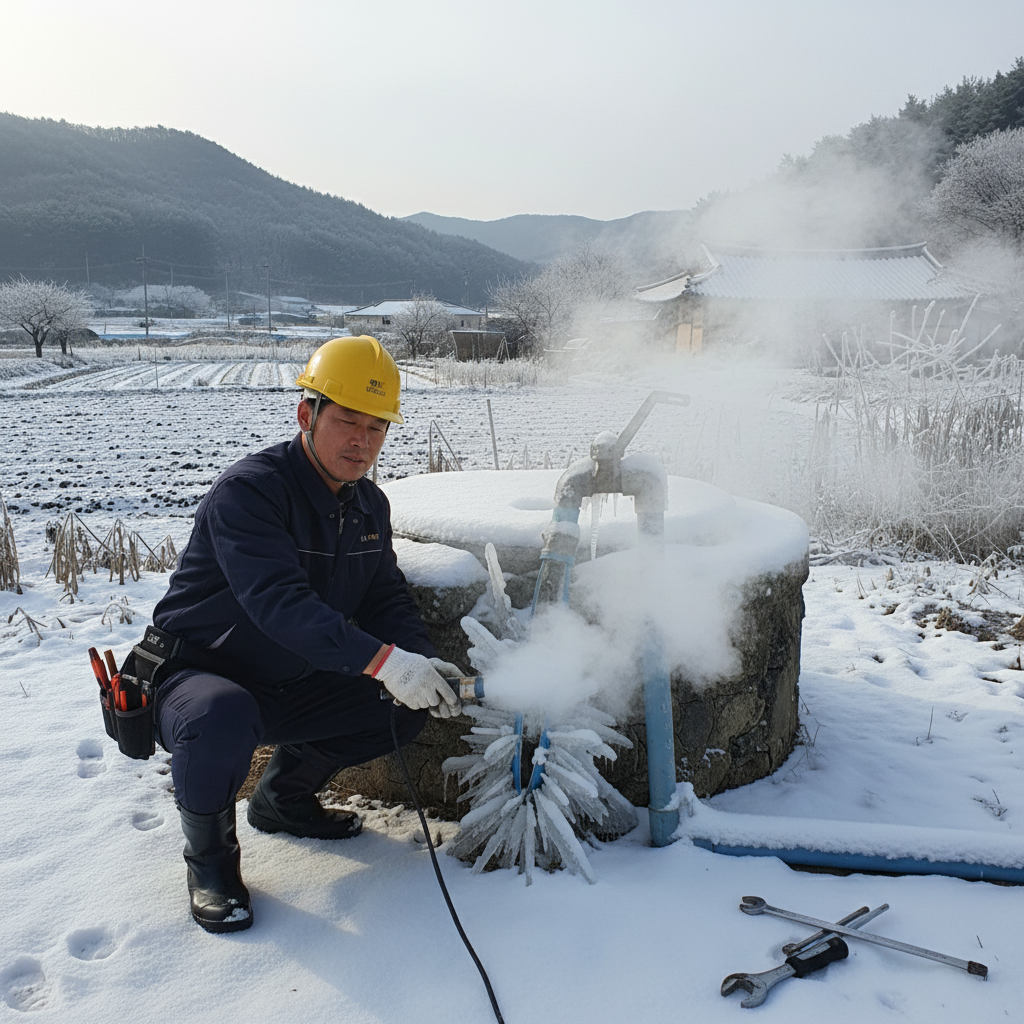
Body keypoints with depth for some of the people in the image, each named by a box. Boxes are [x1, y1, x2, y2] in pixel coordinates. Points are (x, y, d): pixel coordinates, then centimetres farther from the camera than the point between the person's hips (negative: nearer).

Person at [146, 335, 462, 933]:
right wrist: (383, 660, -47)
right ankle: (210, 851, -6)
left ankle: (284, 795, 18)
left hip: (290, 685, 7)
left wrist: (425, 667, -19)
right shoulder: (247, 490, -25)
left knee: (408, 707, -4)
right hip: (197, 675, -7)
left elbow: (388, 599, 2)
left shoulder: (370, 505, 1)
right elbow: (280, 603, -39)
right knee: (221, 720, -39)